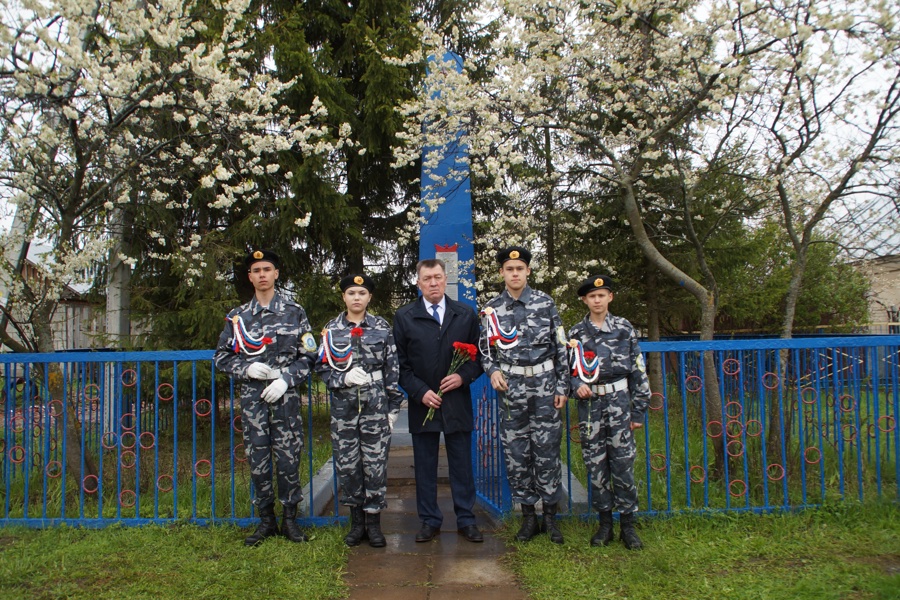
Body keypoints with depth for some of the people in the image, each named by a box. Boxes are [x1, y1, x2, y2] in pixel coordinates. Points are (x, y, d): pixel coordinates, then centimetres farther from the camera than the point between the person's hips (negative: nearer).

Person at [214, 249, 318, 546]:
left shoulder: (294, 312, 5)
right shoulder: (237, 316, 9)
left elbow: (308, 355, 3)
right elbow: (222, 356, 11)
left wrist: (285, 379, -11)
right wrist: (246, 368, -8)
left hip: (285, 397, -1)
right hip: (252, 398, 2)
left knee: (288, 459, 1)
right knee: (258, 461, 6)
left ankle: (290, 519, 17)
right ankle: (266, 520, 20)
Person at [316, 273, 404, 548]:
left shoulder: (382, 328, 3)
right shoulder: (331, 329, 6)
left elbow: (392, 369, 3)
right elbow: (322, 368, 5)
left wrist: (393, 406, 0)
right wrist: (344, 378, -14)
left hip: (376, 407, -1)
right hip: (343, 407, 1)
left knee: (375, 464, 1)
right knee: (347, 465, 6)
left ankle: (373, 523, 15)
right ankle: (357, 522, 21)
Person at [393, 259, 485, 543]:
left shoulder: (466, 315, 5)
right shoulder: (404, 317, 2)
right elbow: (400, 363, 1)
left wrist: (464, 376, -11)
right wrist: (420, 392, -10)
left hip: (458, 403, 0)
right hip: (422, 403, 0)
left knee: (462, 465, 7)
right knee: (425, 466, 9)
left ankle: (466, 520, 20)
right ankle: (429, 521, 21)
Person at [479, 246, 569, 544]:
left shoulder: (545, 303, 1)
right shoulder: (492, 309, 4)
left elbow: (561, 347, 2)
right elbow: (486, 349, 10)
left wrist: (562, 387, -2)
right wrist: (493, 370, -10)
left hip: (544, 386, -1)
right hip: (510, 388, 2)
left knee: (547, 451, 2)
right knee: (516, 453, 5)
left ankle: (550, 516, 17)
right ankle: (528, 516, 19)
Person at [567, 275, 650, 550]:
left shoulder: (624, 328, 2)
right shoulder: (575, 333, 6)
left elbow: (638, 371, 2)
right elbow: (569, 369, 10)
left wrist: (639, 410, 0)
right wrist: (577, 384, -12)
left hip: (618, 401, -1)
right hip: (589, 404, 1)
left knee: (623, 462, 0)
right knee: (596, 464, 5)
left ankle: (628, 524, 14)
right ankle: (605, 523, 18)